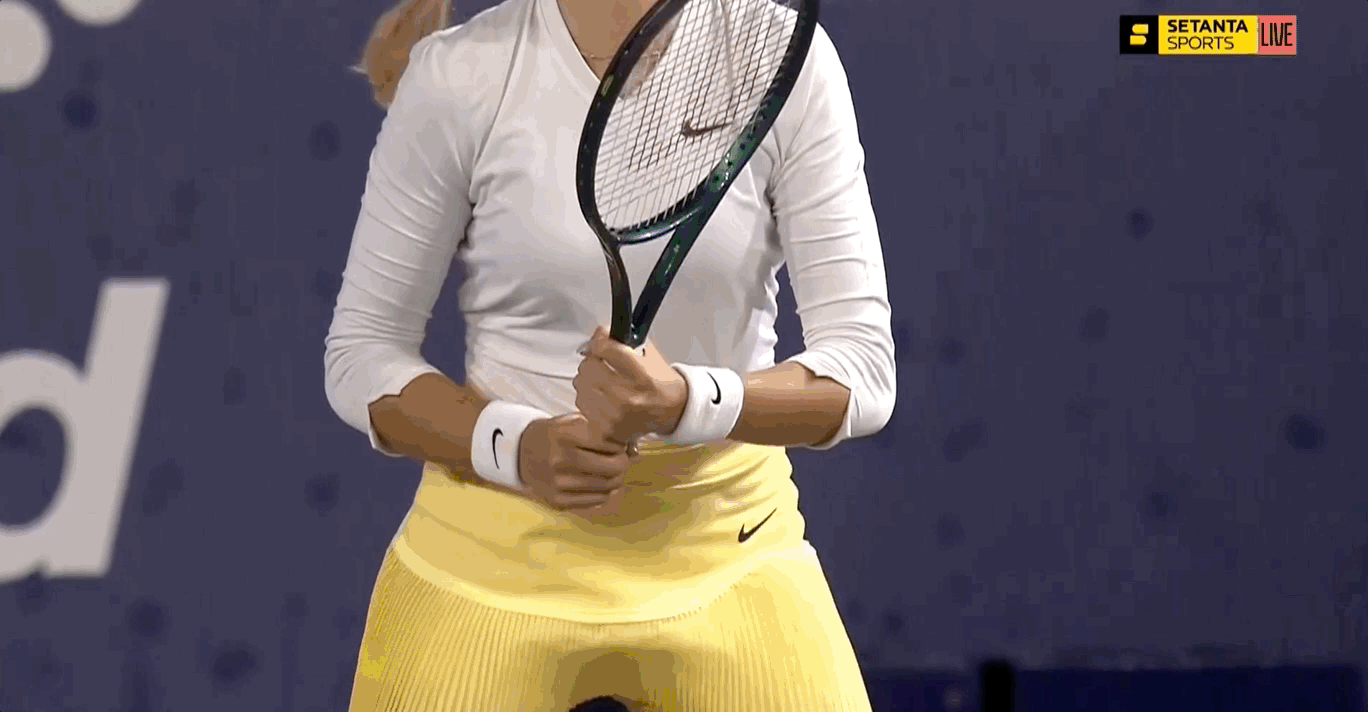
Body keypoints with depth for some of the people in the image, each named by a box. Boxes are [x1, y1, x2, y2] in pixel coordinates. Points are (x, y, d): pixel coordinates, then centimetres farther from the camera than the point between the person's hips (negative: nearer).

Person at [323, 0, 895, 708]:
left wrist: (688, 404, -29)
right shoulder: (459, 73, -10)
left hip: (725, 538, 1)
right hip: (494, 547, -1)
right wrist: (514, 448, -21)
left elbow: (864, 369, -10)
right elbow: (361, 355, -2)